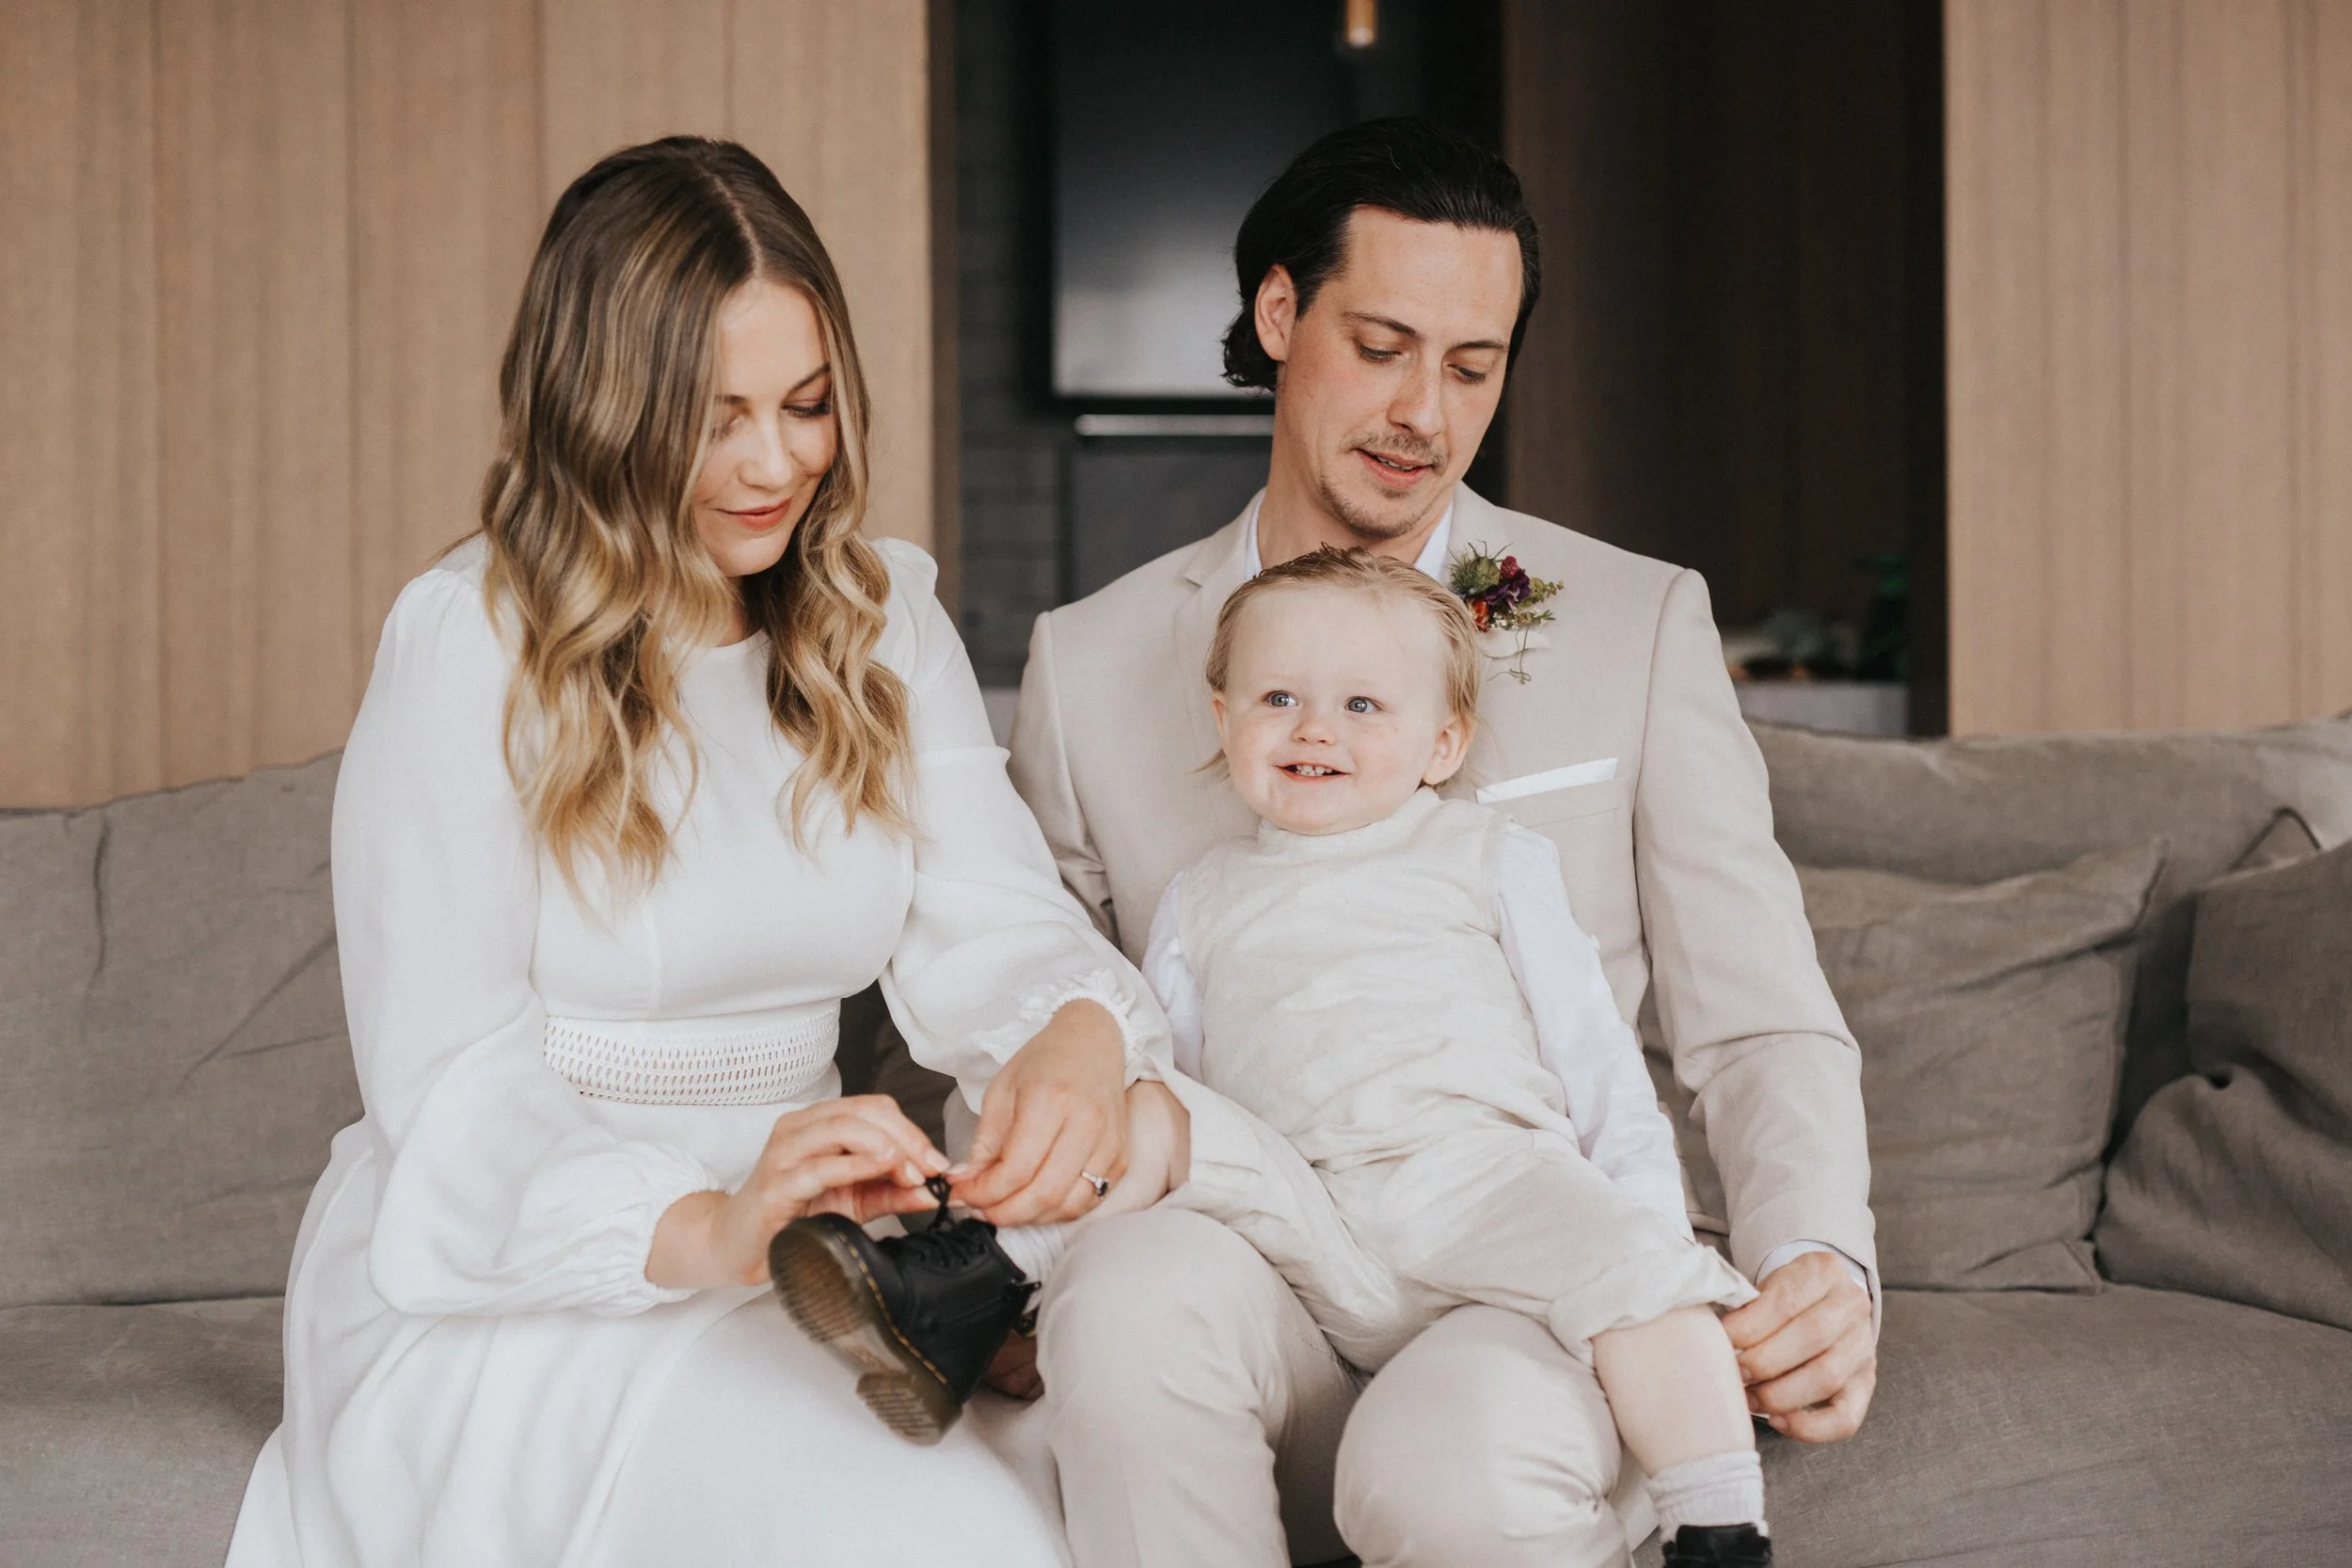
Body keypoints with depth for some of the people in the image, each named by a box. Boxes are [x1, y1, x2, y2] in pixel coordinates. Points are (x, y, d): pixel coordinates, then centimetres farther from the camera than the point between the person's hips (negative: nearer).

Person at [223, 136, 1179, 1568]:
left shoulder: (882, 612, 10)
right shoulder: (472, 642, -10)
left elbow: (992, 920, -2)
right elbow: (449, 1076, -16)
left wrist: (1080, 1038, -27)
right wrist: (698, 1229, -35)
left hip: (788, 1254, 5)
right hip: (507, 1285, -5)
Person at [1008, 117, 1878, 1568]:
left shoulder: (1642, 624, 6)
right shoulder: (1088, 665, 9)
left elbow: (1757, 1028, 3)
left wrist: (1820, 1267, -18)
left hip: (1548, 1283, -1)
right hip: (1260, 1274, 1)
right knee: (1129, 1289, -34)